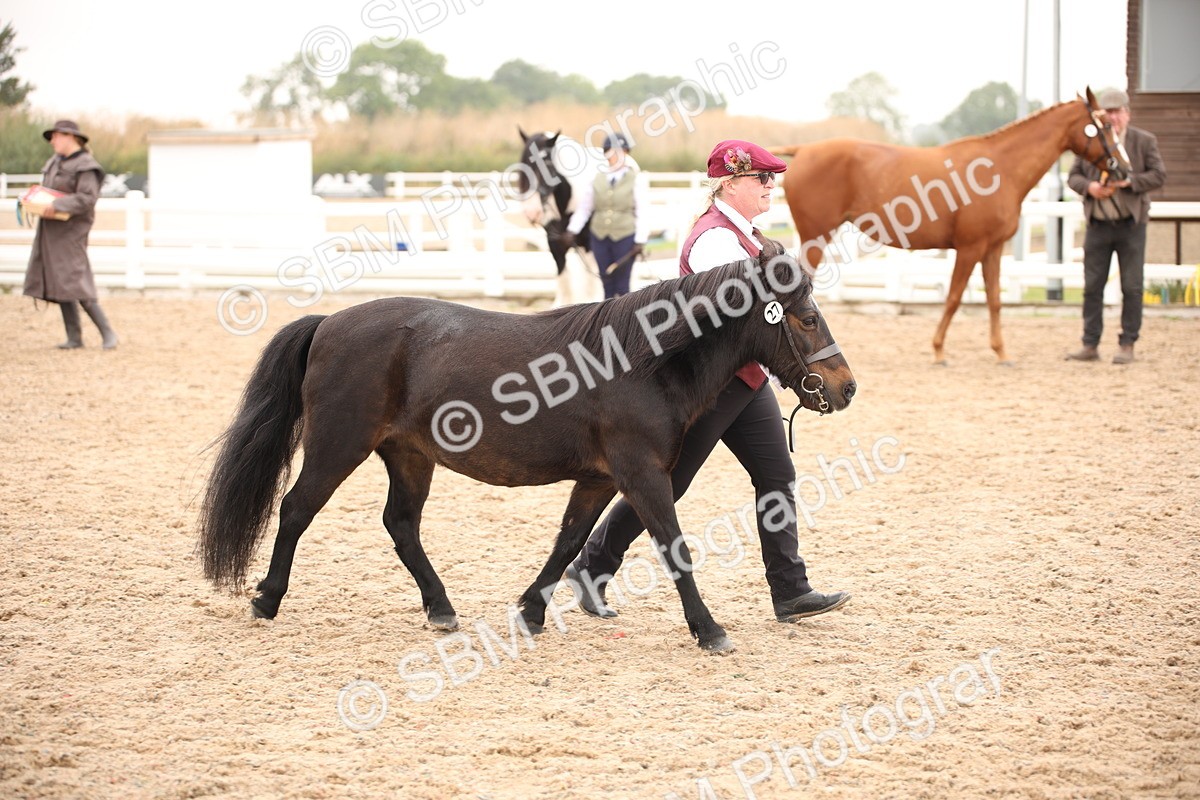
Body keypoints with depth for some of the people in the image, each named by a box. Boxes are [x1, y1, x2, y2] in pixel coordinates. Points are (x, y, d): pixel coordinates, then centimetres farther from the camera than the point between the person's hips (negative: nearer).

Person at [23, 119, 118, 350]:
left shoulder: (85, 166, -12)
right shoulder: (55, 162, 15)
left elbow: (87, 198, -21)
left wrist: (57, 206, -27)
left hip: (70, 230, -9)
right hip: (51, 230, 9)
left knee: (74, 283, -12)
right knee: (58, 282, 8)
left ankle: (107, 333, -4)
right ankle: (74, 337, 13)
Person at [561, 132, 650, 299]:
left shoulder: (636, 178, -3)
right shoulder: (598, 177, 6)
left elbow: (642, 211, -4)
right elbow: (584, 207, 11)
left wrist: (640, 240, -9)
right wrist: (572, 230, 3)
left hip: (625, 238, -3)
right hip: (600, 237, 4)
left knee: (622, 286, -2)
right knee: (607, 285, 9)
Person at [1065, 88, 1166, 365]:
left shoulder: (1144, 141, 0)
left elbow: (1159, 175, -3)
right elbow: (1073, 176, 10)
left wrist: (1130, 181, -18)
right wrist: (1088, 186, -12)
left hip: (1131, 225, -2)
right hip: (1098, 225, 3)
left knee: (1131, 288, 0)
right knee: (1092, 287, 4)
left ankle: (1127, 345, 6)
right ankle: (1090, 345, 9)